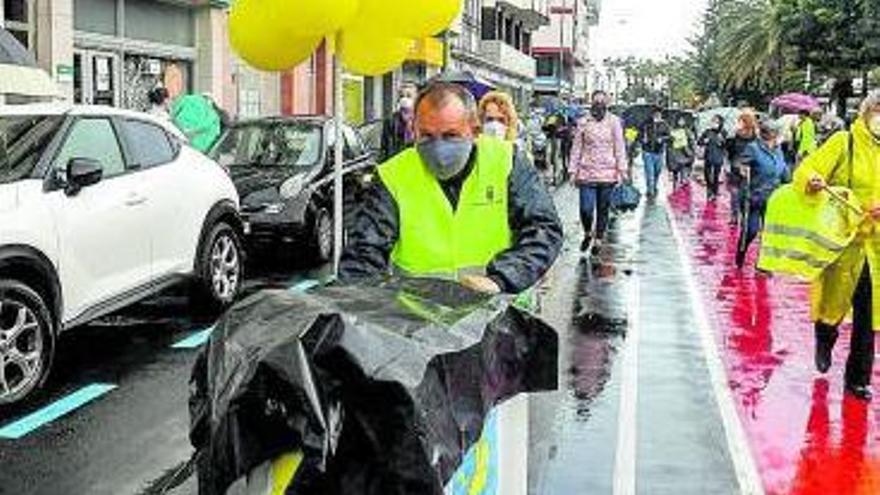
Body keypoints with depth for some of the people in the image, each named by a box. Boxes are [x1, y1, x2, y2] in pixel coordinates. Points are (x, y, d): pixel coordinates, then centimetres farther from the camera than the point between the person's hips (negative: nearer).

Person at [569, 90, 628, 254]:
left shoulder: (614, 122, 4)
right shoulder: (583, 122, 4)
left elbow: (620, 147, 5)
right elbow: (577, 148, 7)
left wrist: (621, 169, -1)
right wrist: (573, 170, 3)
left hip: (607, 173, 0)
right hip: (587, 172, 0)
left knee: (603, 209, 5)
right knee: (586, 209, -7)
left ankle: (598, 239, 20)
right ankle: (587, 233, 21)